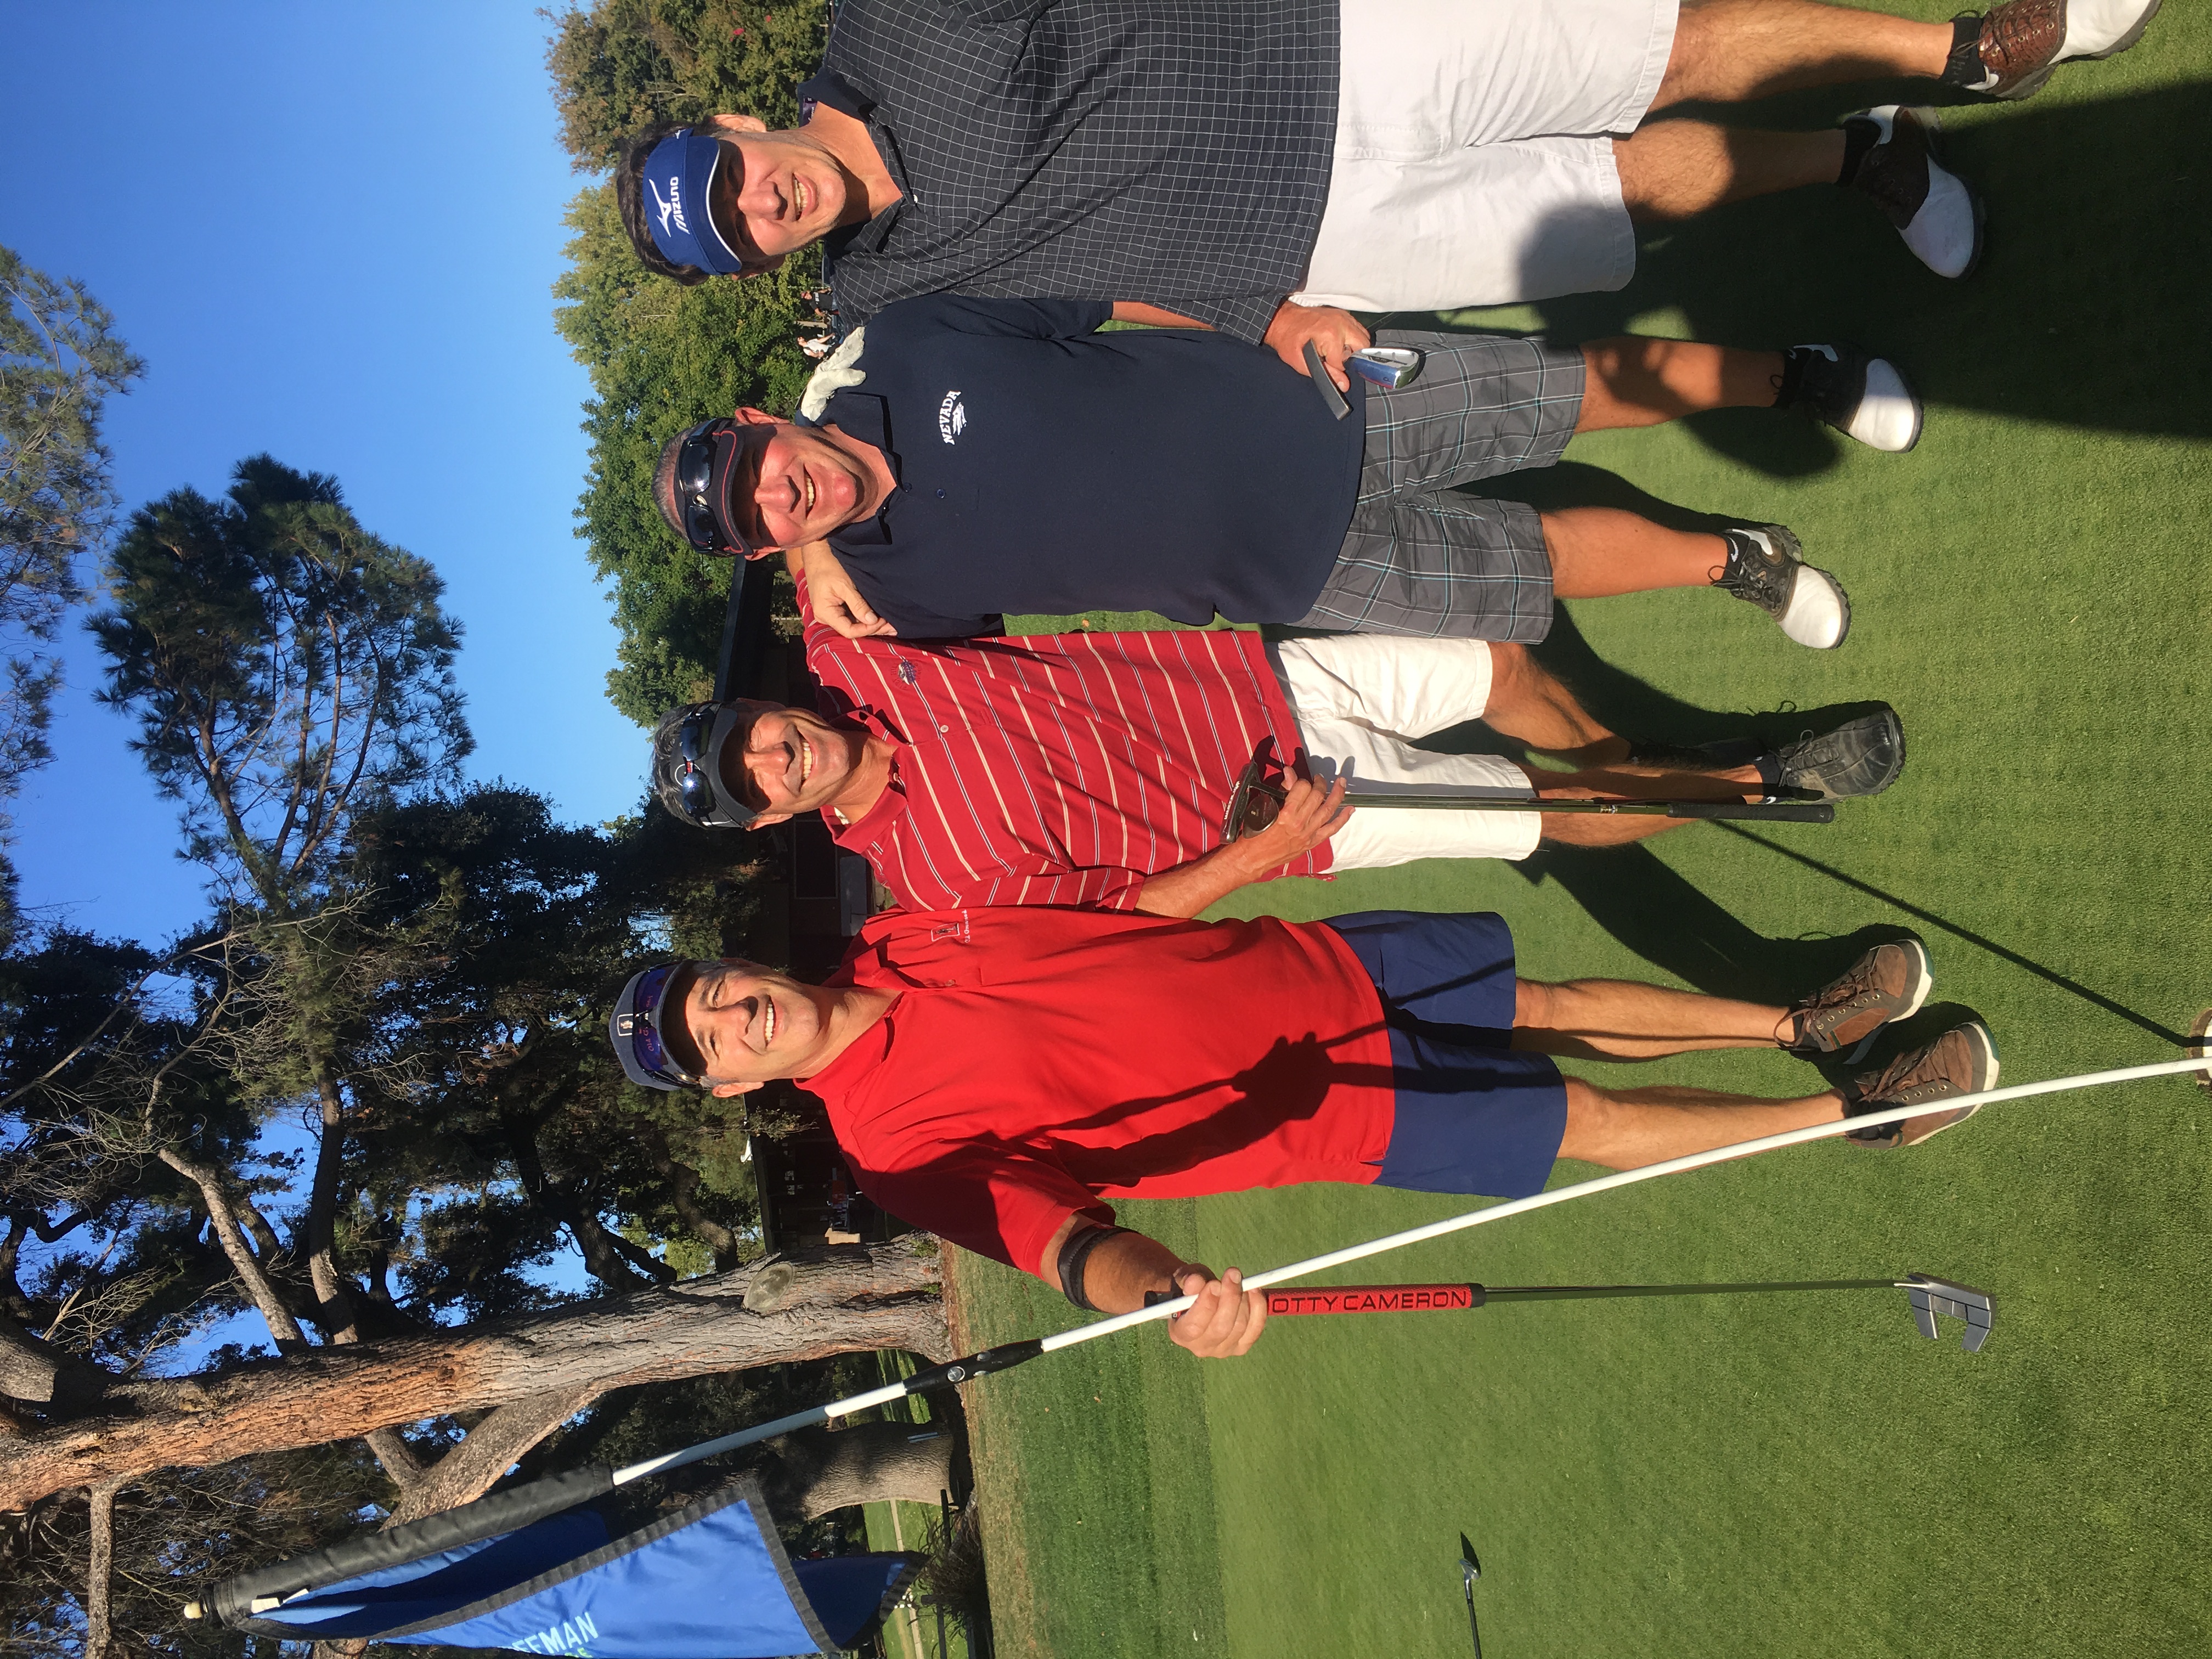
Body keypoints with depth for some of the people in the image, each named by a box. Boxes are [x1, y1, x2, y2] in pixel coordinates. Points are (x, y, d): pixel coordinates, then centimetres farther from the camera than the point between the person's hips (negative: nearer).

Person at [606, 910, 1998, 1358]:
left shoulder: (896, 935, 0)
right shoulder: (896, 1144, -17)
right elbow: (1058, 1234, -29)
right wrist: (1169, 1292, -50)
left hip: (1312, 971, 5)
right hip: (1338, 1109, -4)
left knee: (1557, 1005, 7)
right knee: (1594, 1123, 0)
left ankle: (1801, 1022, 30)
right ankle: (1850, 1108, 20)